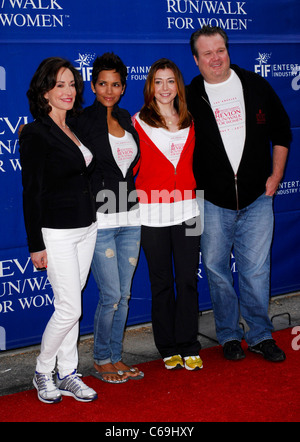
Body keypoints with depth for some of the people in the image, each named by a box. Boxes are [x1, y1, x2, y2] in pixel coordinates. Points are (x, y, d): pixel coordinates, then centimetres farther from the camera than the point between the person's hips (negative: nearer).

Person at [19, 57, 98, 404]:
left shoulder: (75, 129, 11)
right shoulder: (36, 135, -11)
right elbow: (31, 193, -13)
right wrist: (36, 245, -14)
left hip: (86, 228, 7)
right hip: (57, 232, -7)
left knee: (70, 305, 13)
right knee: (70, 308, -4)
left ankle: (67, 375, 23)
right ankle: (43, 372, 17)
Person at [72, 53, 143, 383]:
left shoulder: (126, 119, 12)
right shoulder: (82, 120, -7)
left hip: (129, 219, 6)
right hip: (99, 219, -6)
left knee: (123, 294, 11)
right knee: (111, 296, -4)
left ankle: (116, 357, 24)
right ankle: (101, 360, 16)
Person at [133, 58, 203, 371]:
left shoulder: (190, 122, 11)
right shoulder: (138, 122, 2)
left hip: (186, 210, 2)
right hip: (152, 212, -2)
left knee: (188, 280, 2)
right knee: (161, 281, 5)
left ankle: (188, 348, 12)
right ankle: (168, 348, 17)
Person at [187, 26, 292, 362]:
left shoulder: (256, 86, 5)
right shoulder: (189, 97, 0)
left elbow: (281, 131, 14)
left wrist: (276, 174, 7)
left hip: (256, 198, 1)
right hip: (212, 201, 0)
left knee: (256, 270, 2)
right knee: (216, 270, 6)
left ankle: (260, 335, 19)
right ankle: (229, 335, 22)